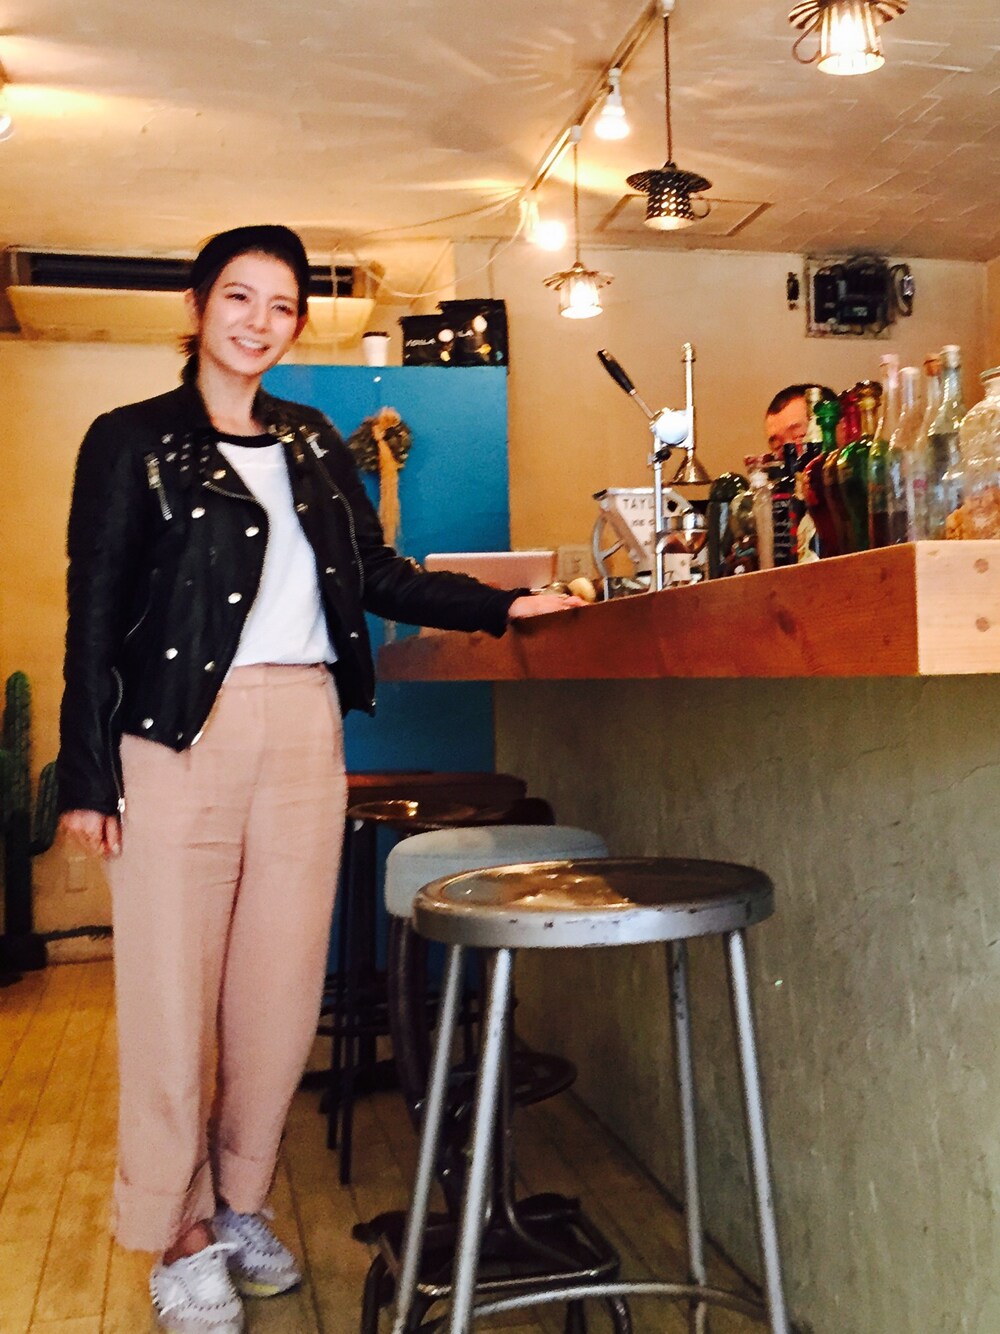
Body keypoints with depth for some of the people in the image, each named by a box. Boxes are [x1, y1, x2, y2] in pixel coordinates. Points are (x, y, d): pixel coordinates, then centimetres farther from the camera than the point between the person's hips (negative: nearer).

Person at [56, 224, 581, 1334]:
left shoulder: (313, 443, 17)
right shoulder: (133, 440, 4)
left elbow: (379, 576, 17)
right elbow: (94, 615, 0)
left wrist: (504, 606, 9)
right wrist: (85, 774, -6)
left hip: (304, 731, 4)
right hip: (179, 731, -4)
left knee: (281, 982, 6)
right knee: (174, 984, 0)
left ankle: (240, 1204, 25)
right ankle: (177, 1237, 17)